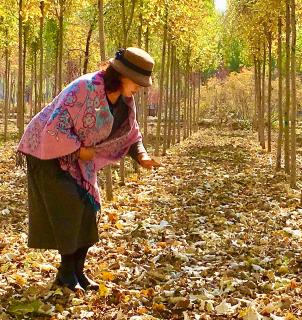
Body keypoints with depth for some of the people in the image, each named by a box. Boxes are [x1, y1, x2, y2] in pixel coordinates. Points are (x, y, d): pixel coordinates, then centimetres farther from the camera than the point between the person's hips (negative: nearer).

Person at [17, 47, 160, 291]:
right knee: (67, 207, -12)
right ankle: (66, 272, 1)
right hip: (49, 148, -8)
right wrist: (80, 150, -24)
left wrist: (141, 155, -10)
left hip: (77, 154, 8)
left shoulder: (125, 99, -7)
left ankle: (78, 271, 14)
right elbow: (55, 129, -34)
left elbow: (131, 133, 8)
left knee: (87, 206, 4)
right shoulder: (85, 88, -32)